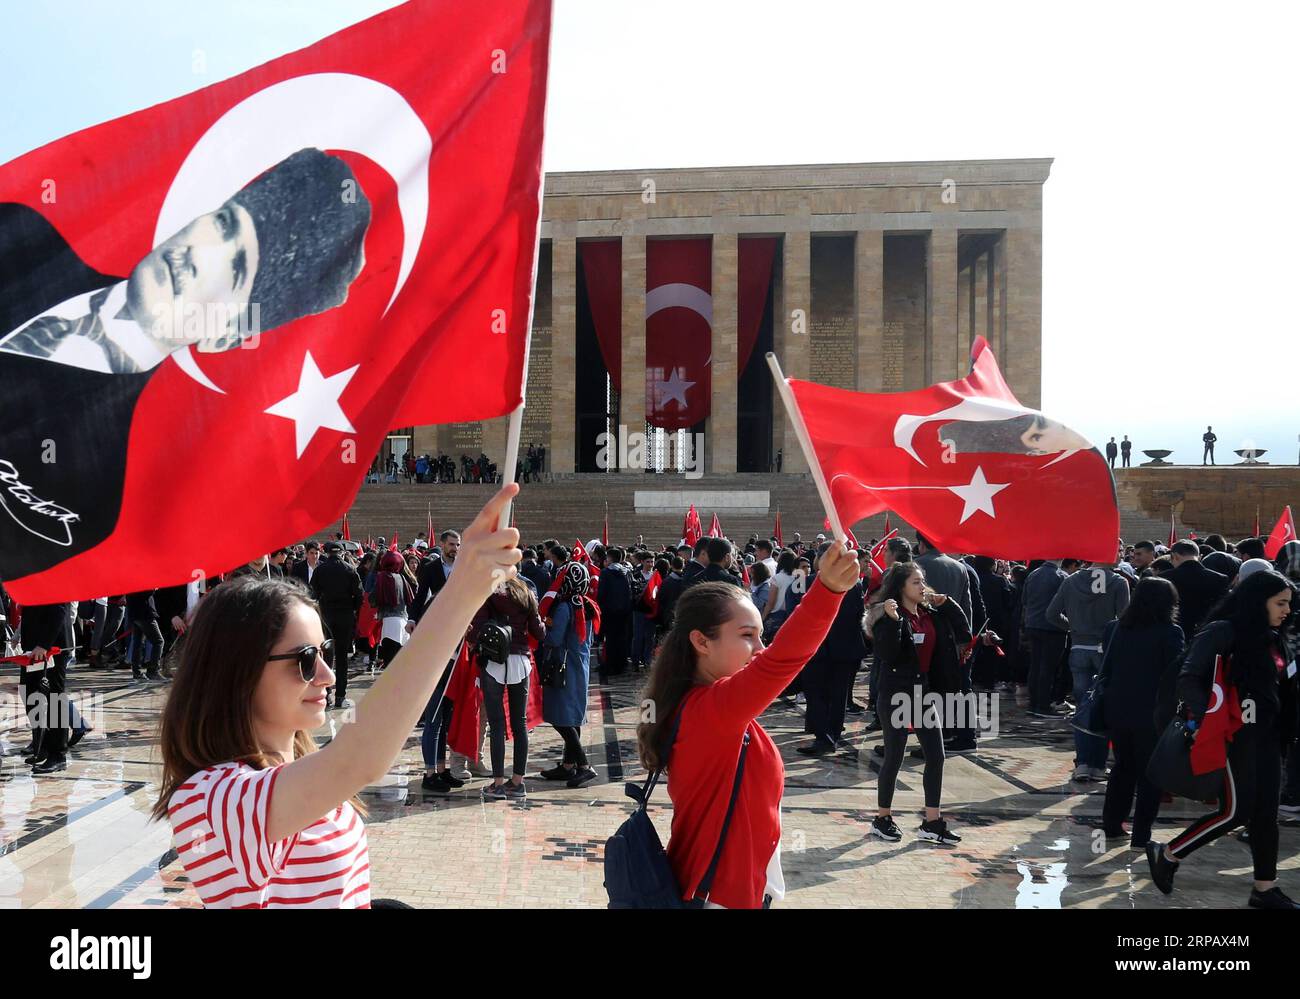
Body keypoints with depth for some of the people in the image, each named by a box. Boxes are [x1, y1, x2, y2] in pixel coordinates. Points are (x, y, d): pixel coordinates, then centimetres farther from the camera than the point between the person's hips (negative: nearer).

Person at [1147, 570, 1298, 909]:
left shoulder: (1271, 639, 12)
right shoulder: (1224, 631, -13)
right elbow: (1188, 677, -18)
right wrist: (1206, 717, -28)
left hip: (1266, 733, 8)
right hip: (1234, 732, -8)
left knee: (1266, 812, 10)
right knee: (1235, 811, -7)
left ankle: (1266, 889, 21)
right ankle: (1166, 854, 8)